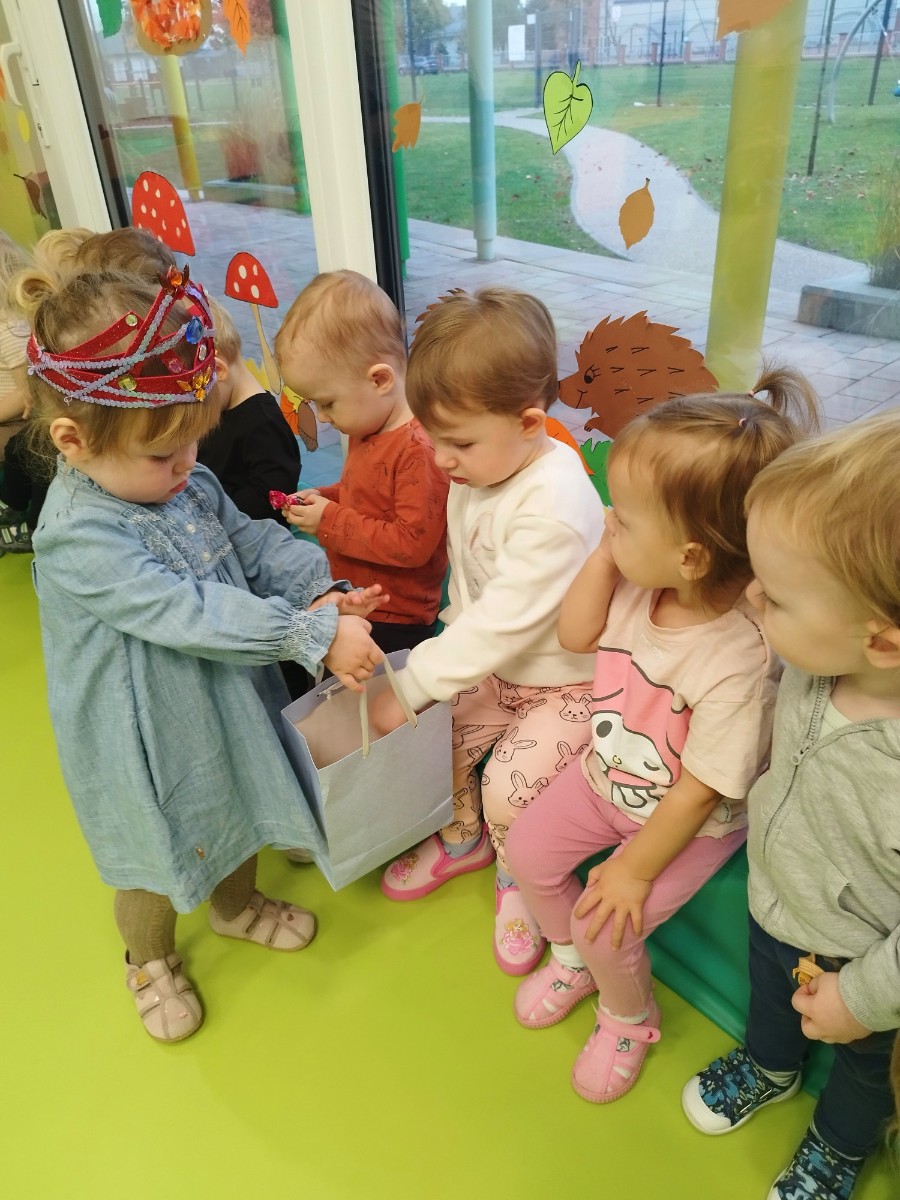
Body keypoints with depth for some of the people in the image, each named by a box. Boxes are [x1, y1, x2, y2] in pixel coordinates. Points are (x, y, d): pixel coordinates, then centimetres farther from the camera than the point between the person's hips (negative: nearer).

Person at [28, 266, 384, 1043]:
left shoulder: (186, 483, -7)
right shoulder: (79, 541, -32)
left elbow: (255, 542, -2)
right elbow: (190, 612, -36)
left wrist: (320, 589, -21)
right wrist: (315, 637, -36)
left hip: (229, 707, 7)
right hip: (150, 738, -7)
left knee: (237, 810, 29)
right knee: (158, 856, 18)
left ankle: (237, 905, 60)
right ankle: (150, 962, 50)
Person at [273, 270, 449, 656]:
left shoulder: (419, 449, -28)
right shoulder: (367, 428, 4)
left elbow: (413, 544, -29)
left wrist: (331, 522, -21)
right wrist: (323, 499, 1)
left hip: (393, 623, -9)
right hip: (353, 603, 10)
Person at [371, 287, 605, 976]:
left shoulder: (555, 505, -33)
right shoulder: (476, 475, -5)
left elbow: (503, 623, -32)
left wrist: (411, 687, -25)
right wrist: (452, 654, 2)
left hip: (569, 684, -8)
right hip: (497, 668, 8)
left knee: (509, 786, -21)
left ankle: (518, 877, 16)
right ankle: (464, 839, 34)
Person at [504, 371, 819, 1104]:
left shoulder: (737, 659, -37)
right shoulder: (640, 582, -20)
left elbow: (701, 789, -27)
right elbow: (576, 635, -3)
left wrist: (637, 868, -16)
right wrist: (604, 554, -19)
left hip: (690, 821, -6)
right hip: (608, 776, 7)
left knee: (608, 925, -9)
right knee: (529, 851, 9)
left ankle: (629, 1019, 28)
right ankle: (573, 961, 40)